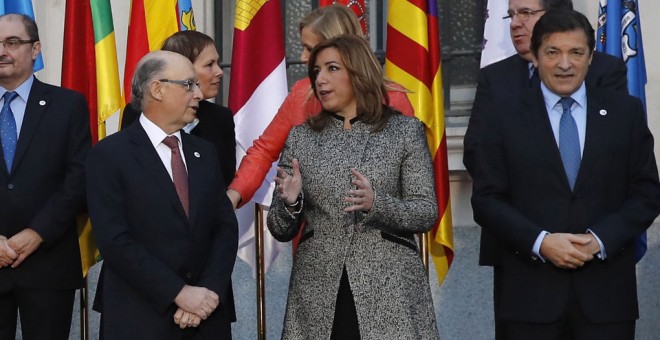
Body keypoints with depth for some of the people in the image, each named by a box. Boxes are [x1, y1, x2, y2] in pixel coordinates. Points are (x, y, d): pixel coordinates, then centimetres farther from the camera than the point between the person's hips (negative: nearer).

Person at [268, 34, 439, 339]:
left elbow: (427, 213, -2)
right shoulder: (301, 137, 10)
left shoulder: (406, 131, 4)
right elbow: (281, 231, 9)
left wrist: (376, 204, -18)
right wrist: (290, 202, -11)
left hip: (388, 290, -2)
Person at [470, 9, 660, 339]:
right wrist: (540, 241, -12)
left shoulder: (625, 111, 8)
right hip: (530, 294, -1)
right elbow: (486, 199, 1)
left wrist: (600, 239, -9)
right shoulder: (504, 117, 5)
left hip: (606, 291, 1)